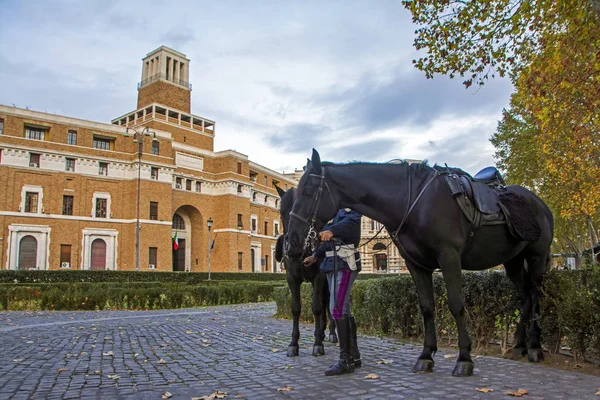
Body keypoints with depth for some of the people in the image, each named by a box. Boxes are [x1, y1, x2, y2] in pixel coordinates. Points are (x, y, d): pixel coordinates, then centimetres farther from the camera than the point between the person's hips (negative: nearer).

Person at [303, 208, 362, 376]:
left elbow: (350, 223, -31)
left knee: (337, 309, -15)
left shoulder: (348, 210, -7)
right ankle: (354, 356, 21)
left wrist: (332, 231, -48)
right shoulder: (332, 215, 19)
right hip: (332, 265, 9)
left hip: (344, 263, -9)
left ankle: (346, 360, -9)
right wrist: (316, 257, 27)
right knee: (344, 311, 12)